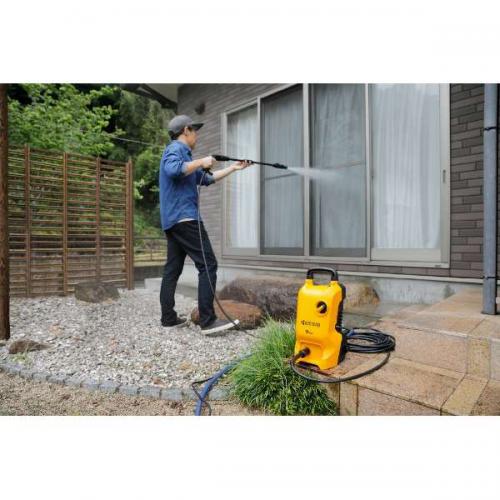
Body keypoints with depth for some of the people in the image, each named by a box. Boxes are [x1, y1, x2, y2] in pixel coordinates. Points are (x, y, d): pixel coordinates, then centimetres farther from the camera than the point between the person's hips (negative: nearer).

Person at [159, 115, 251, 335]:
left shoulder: (181, 153, 26)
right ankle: (208, 320, -12)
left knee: (172, 268, 9)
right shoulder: (175, 148, -3)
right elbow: (173, 170, -27)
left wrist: (233, 168, 31)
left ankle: (168, 318, 14)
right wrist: (201, 162, -14)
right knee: (208, 265, -11)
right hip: (184, 217, -10)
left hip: (172, 220, 10)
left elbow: (207, 179, 30)